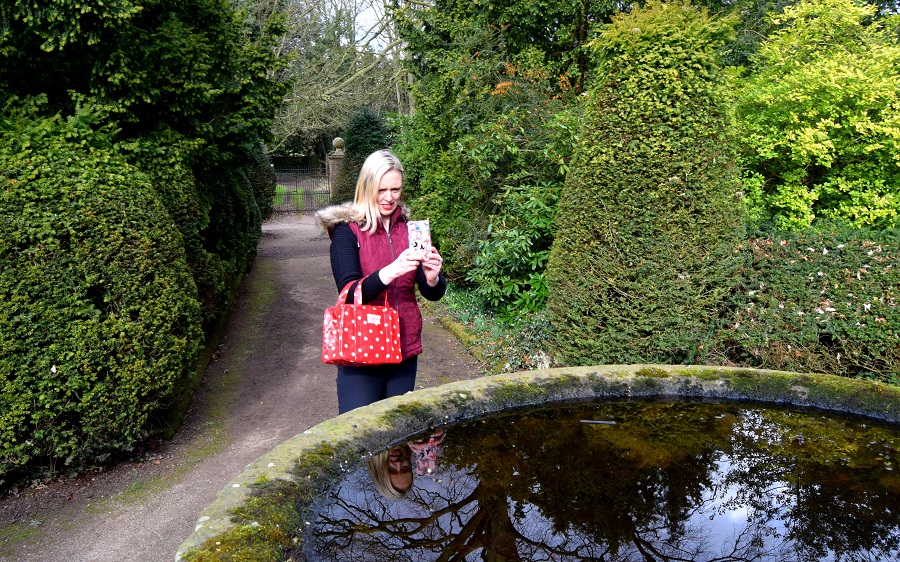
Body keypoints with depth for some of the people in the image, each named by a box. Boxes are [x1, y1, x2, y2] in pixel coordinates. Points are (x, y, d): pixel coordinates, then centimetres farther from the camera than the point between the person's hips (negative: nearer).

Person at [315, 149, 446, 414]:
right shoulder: (347, 230, -7)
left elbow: (433, 294, 1)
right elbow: (349, 293, -19)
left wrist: (432, 277, -22)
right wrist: (392, 271, -34)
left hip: (405, 350, 4)